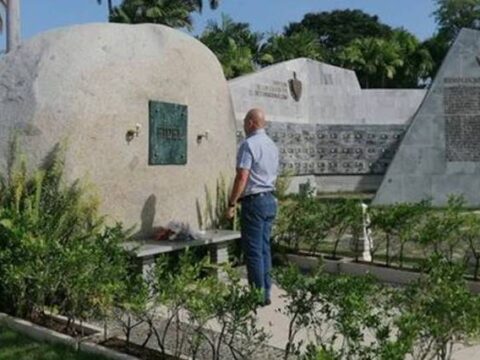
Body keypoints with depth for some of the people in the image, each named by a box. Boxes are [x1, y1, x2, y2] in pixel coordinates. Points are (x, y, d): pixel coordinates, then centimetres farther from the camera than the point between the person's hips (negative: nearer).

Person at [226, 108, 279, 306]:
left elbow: (242, 177, -19)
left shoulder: (249, 144, -13)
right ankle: (266, 292, 17)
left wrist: (231, 203, -16)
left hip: (254, 201, -9)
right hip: (270, 200, 9)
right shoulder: (272, 145, 15)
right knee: (264, 248, 12)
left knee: (253, 250, -3)